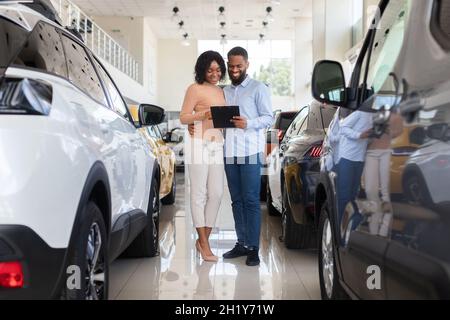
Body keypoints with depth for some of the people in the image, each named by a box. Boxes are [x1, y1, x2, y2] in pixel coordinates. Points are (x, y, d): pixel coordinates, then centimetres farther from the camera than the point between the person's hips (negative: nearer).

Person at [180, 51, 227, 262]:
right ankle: (204, 244, 2)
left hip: (217, 146, 7)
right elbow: (183, 118, -3)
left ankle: (203, 239, 15)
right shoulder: (195, 89, 0)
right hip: (199, 145, -6)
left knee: (216, 193, 3)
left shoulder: (221, 91, 19)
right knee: (199, 194, -3)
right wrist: (202, 115, -19)